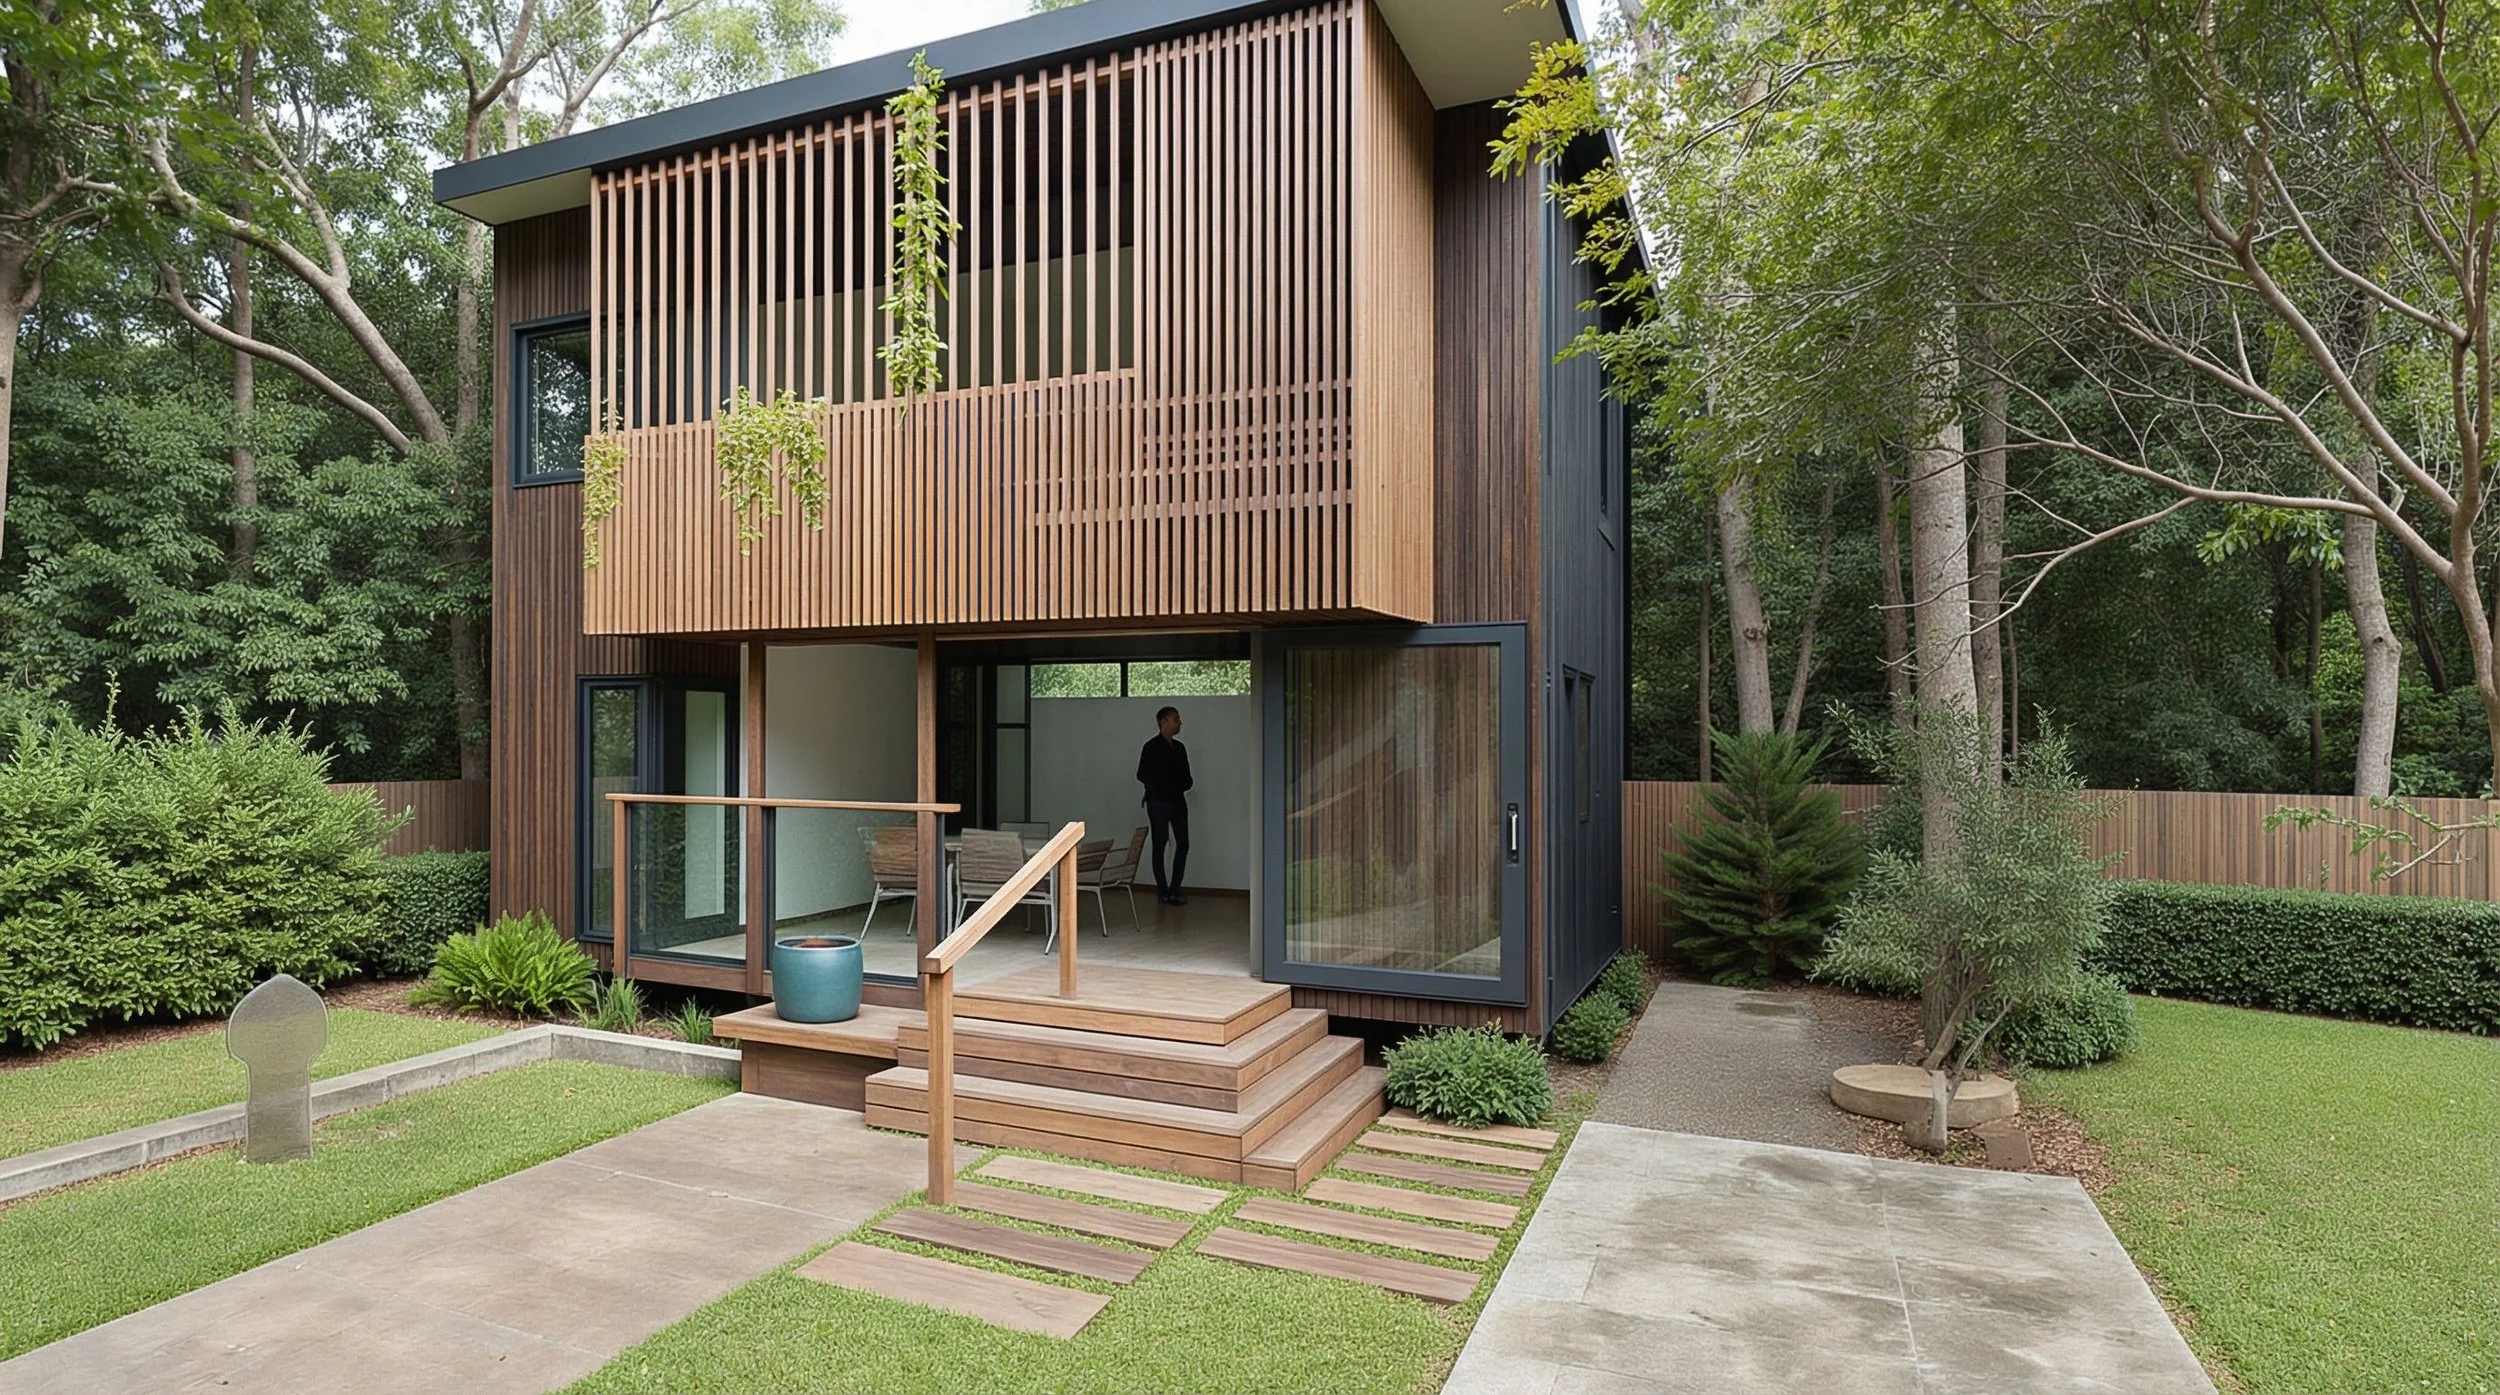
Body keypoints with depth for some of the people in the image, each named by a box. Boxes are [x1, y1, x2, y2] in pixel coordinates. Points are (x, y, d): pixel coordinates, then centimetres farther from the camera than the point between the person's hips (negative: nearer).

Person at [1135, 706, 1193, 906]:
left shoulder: (1179, 747, 12)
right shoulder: (1152, 747, -7)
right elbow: (1142, 775, -10)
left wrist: (1182, 785, -5)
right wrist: (1162, 786, -14)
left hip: (1178, 800, 6)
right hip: (1158, 801, -6)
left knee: (1183, 843, 3)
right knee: (1159, 845, 0)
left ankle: (1174, 889, 10)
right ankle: (1162, 891, 7)